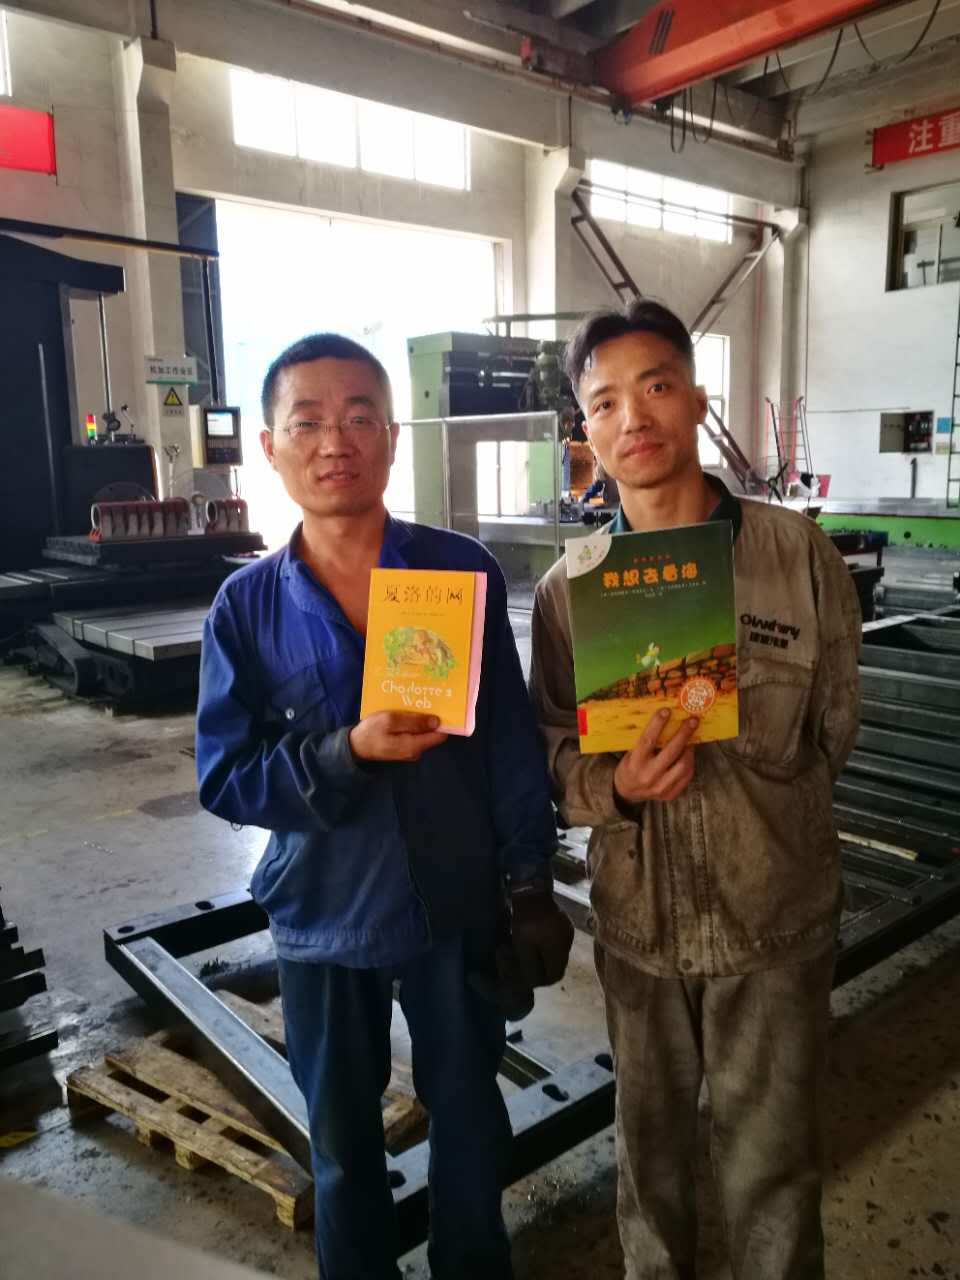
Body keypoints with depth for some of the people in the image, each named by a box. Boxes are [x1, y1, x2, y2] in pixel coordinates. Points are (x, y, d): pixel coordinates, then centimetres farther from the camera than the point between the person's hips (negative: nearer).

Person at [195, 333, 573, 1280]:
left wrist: (527, 887, -3)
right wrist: (347, 754, -26)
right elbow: (224, 780, -9)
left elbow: (511, 741, -6)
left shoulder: (463, 570, -11)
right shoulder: (247, 606, -9)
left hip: (459, 906, 0)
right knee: (343, 1139, 21)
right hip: (323, 918, 1)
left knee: (470, 1114, 21)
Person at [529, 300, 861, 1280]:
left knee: (771, 1163, 15)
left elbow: (830, 731, -2)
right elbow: (557, 756, -3)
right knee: (650, 1139, 24)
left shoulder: (799, 555, -11)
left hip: (773, 915, -2)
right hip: (635, 916, 3)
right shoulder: (567, 590, -5)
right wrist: (617, 786, -23)